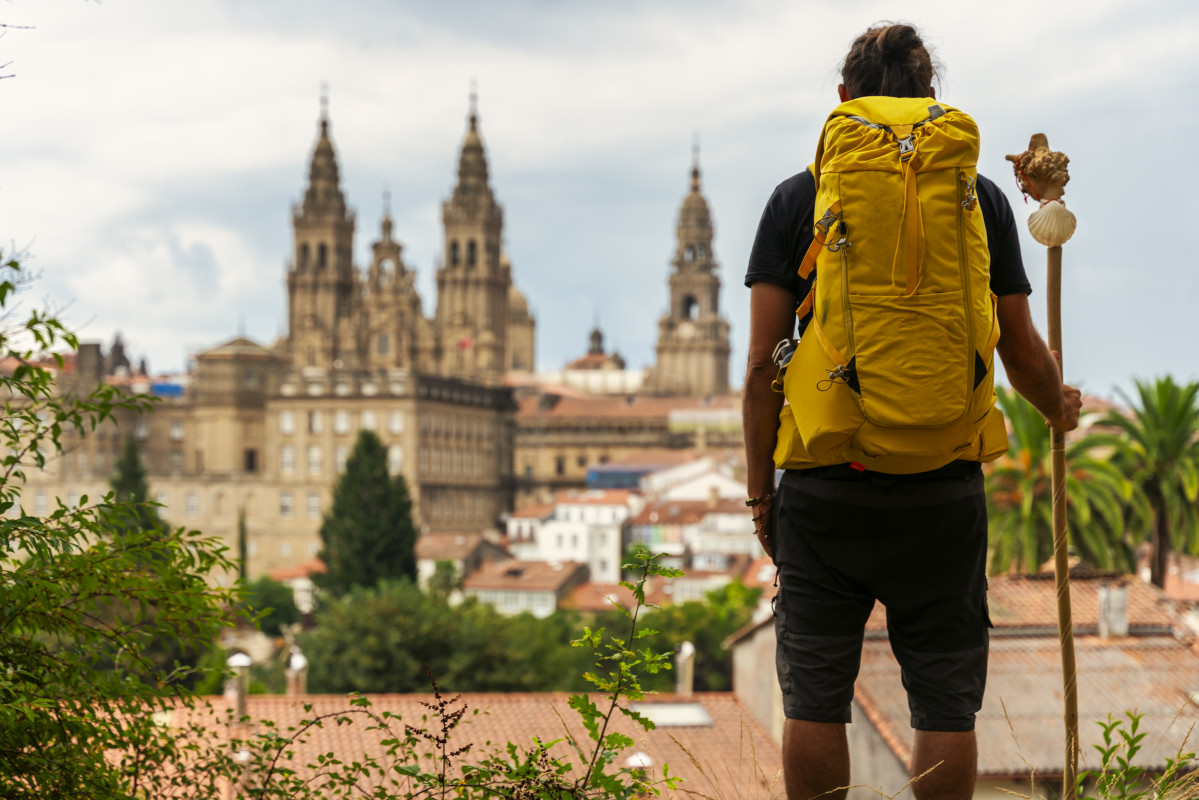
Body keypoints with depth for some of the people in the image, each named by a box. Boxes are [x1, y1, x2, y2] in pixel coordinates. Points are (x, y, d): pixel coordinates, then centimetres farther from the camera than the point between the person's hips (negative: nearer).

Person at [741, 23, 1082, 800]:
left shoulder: (798, 199, 2)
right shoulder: (979, 199, 5)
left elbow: (763, 365, -1)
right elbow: (1023, 354, 9)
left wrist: (760, 488, 8)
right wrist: (1060, 407, 30)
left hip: (824, 490, 0)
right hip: (944, 491, 1)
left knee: (815, 696, 5)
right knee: (945, 700, 5)